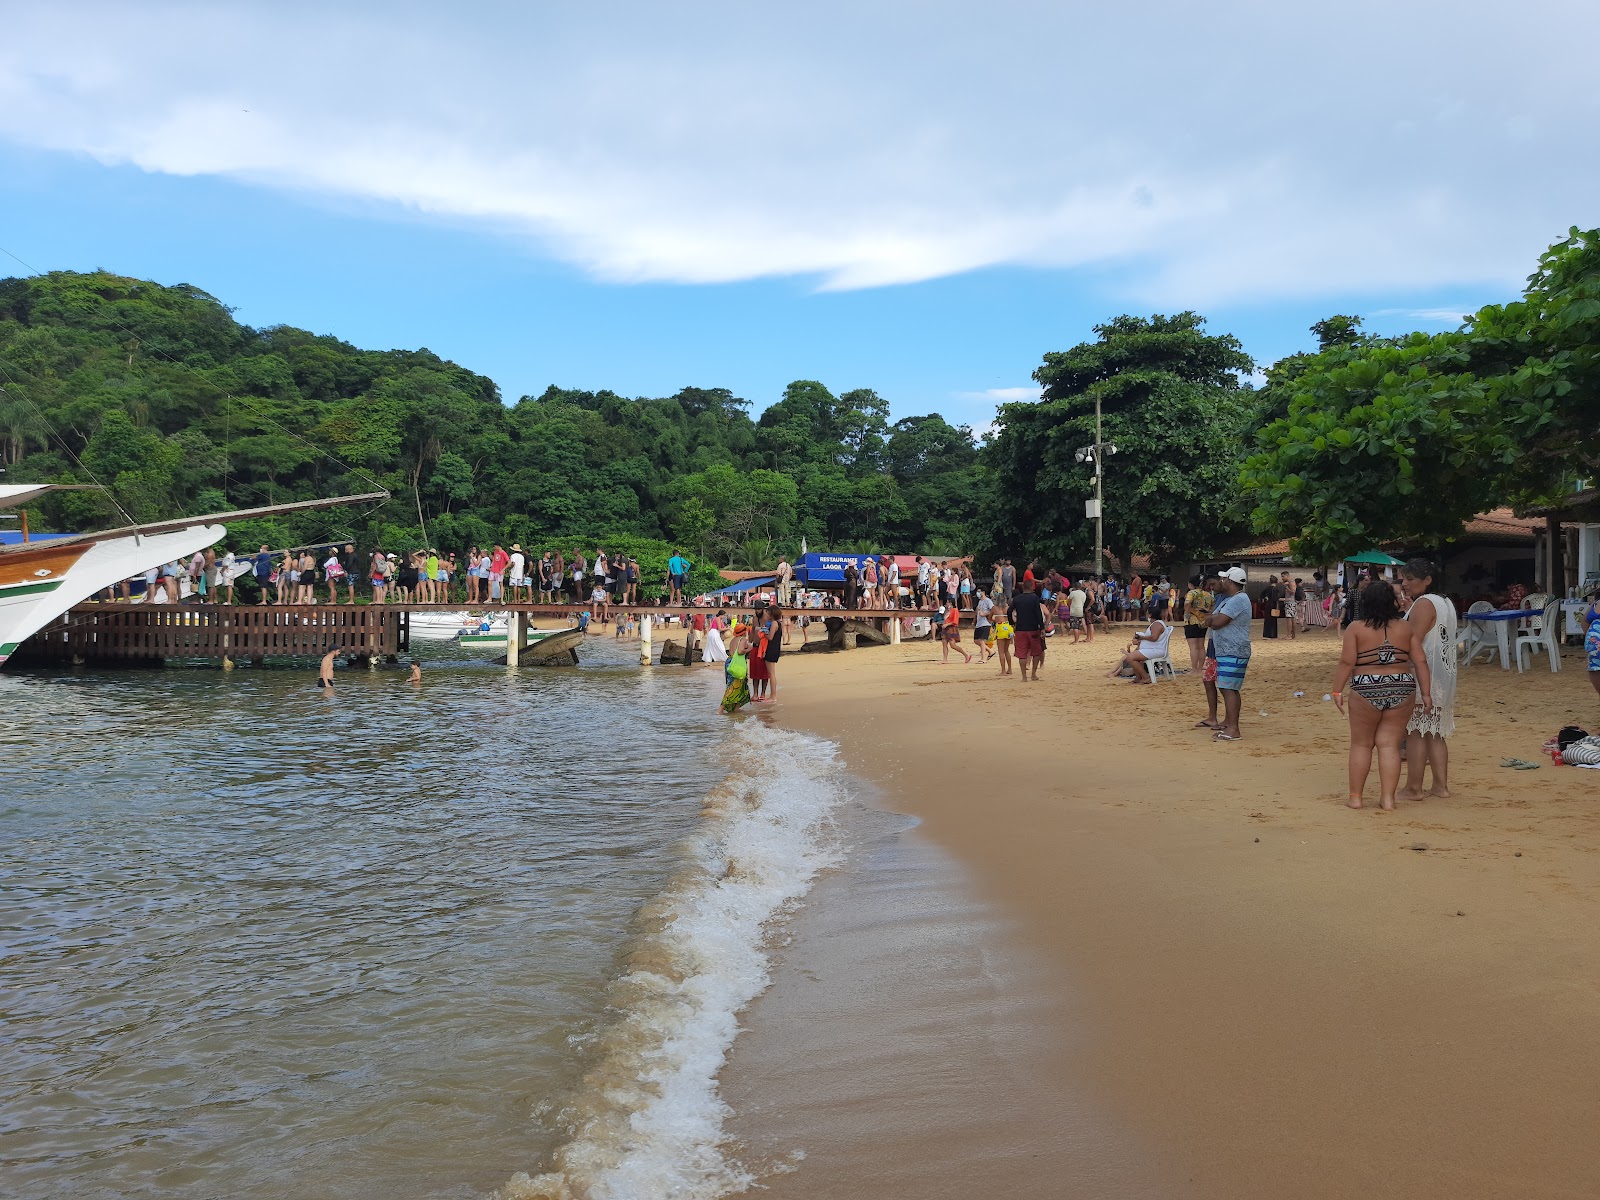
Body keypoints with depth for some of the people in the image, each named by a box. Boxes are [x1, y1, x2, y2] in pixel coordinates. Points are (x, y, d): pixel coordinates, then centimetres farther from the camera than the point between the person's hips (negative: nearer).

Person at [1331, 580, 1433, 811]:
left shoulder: (1356, 628, -5)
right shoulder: (1406, 628, 3)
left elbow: (1347, 662, -10)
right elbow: (1420, 661, 3)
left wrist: (1337, 690, -3)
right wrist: (1426, 693, 7)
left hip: (1366, 692, -2)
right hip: (1402, 691, 2)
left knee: (1361, 744, 10)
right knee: (1389, 744, 8)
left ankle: (1355, 796, 13)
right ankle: (1387, 797, 6)